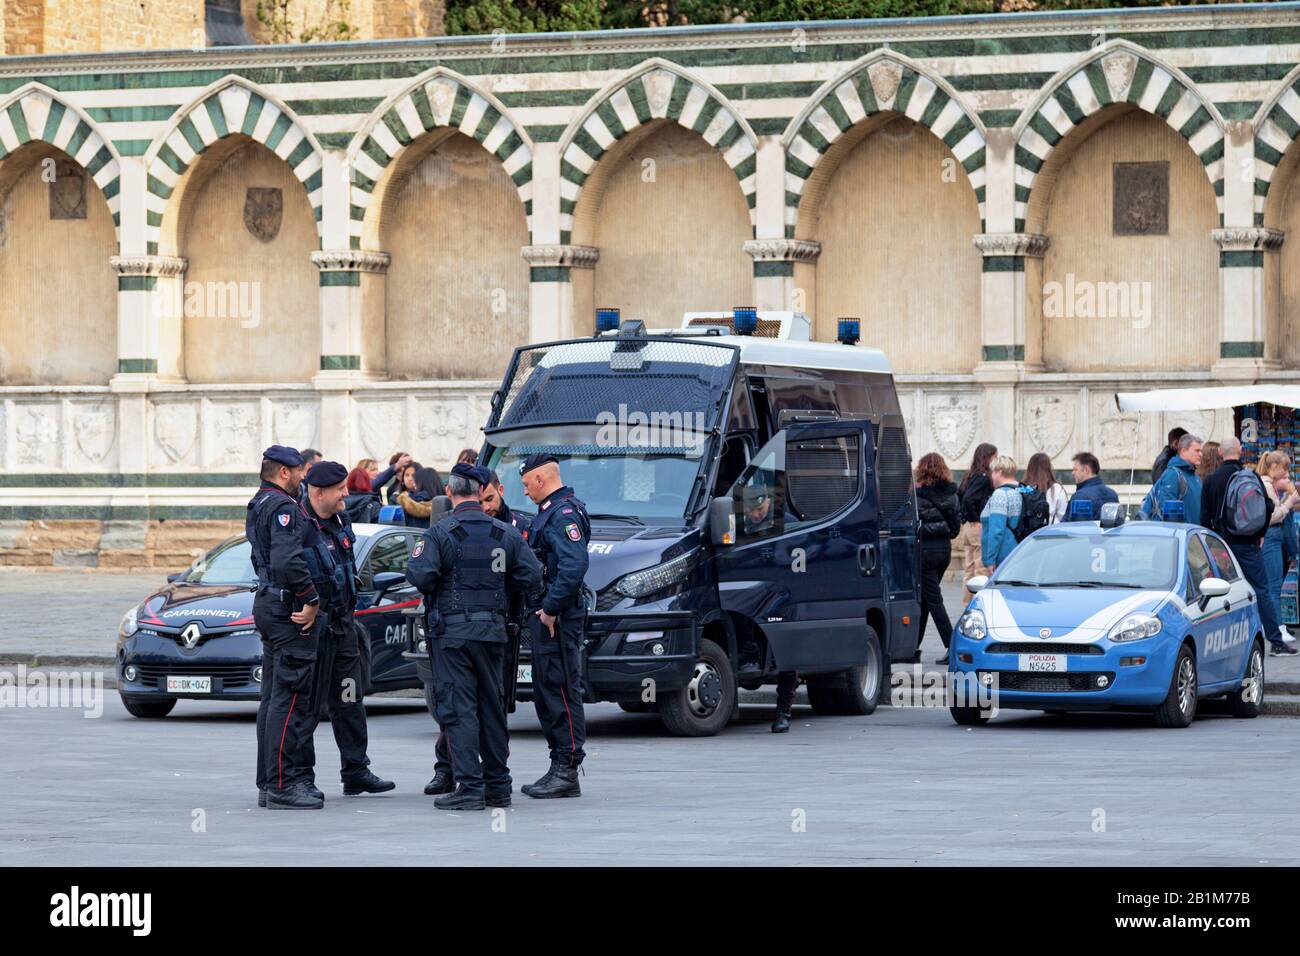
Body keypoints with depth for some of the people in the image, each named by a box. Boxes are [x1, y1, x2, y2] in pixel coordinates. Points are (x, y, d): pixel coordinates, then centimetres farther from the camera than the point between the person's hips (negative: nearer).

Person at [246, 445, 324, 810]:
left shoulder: (259, 507, 19)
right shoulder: (283, 507, -14)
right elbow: (288, 560, -27)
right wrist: (311, 599, -19)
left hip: (268, 605, 11)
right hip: (290, 613, -11)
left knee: (274, 698, 13)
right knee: (290, 699, -10)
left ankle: (269, 782, 17)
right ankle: (283, 784, -12)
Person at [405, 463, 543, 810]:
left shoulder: (440, 533, -8)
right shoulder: (506, 533, 5)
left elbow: (420, 574, -19)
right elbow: (532, 576, 2)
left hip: (453, 632, -4)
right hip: (494, 629, 4)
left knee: (459, 708, -3)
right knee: (492, 706, 13)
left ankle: (469, 787, -9)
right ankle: (498, 785, 18)